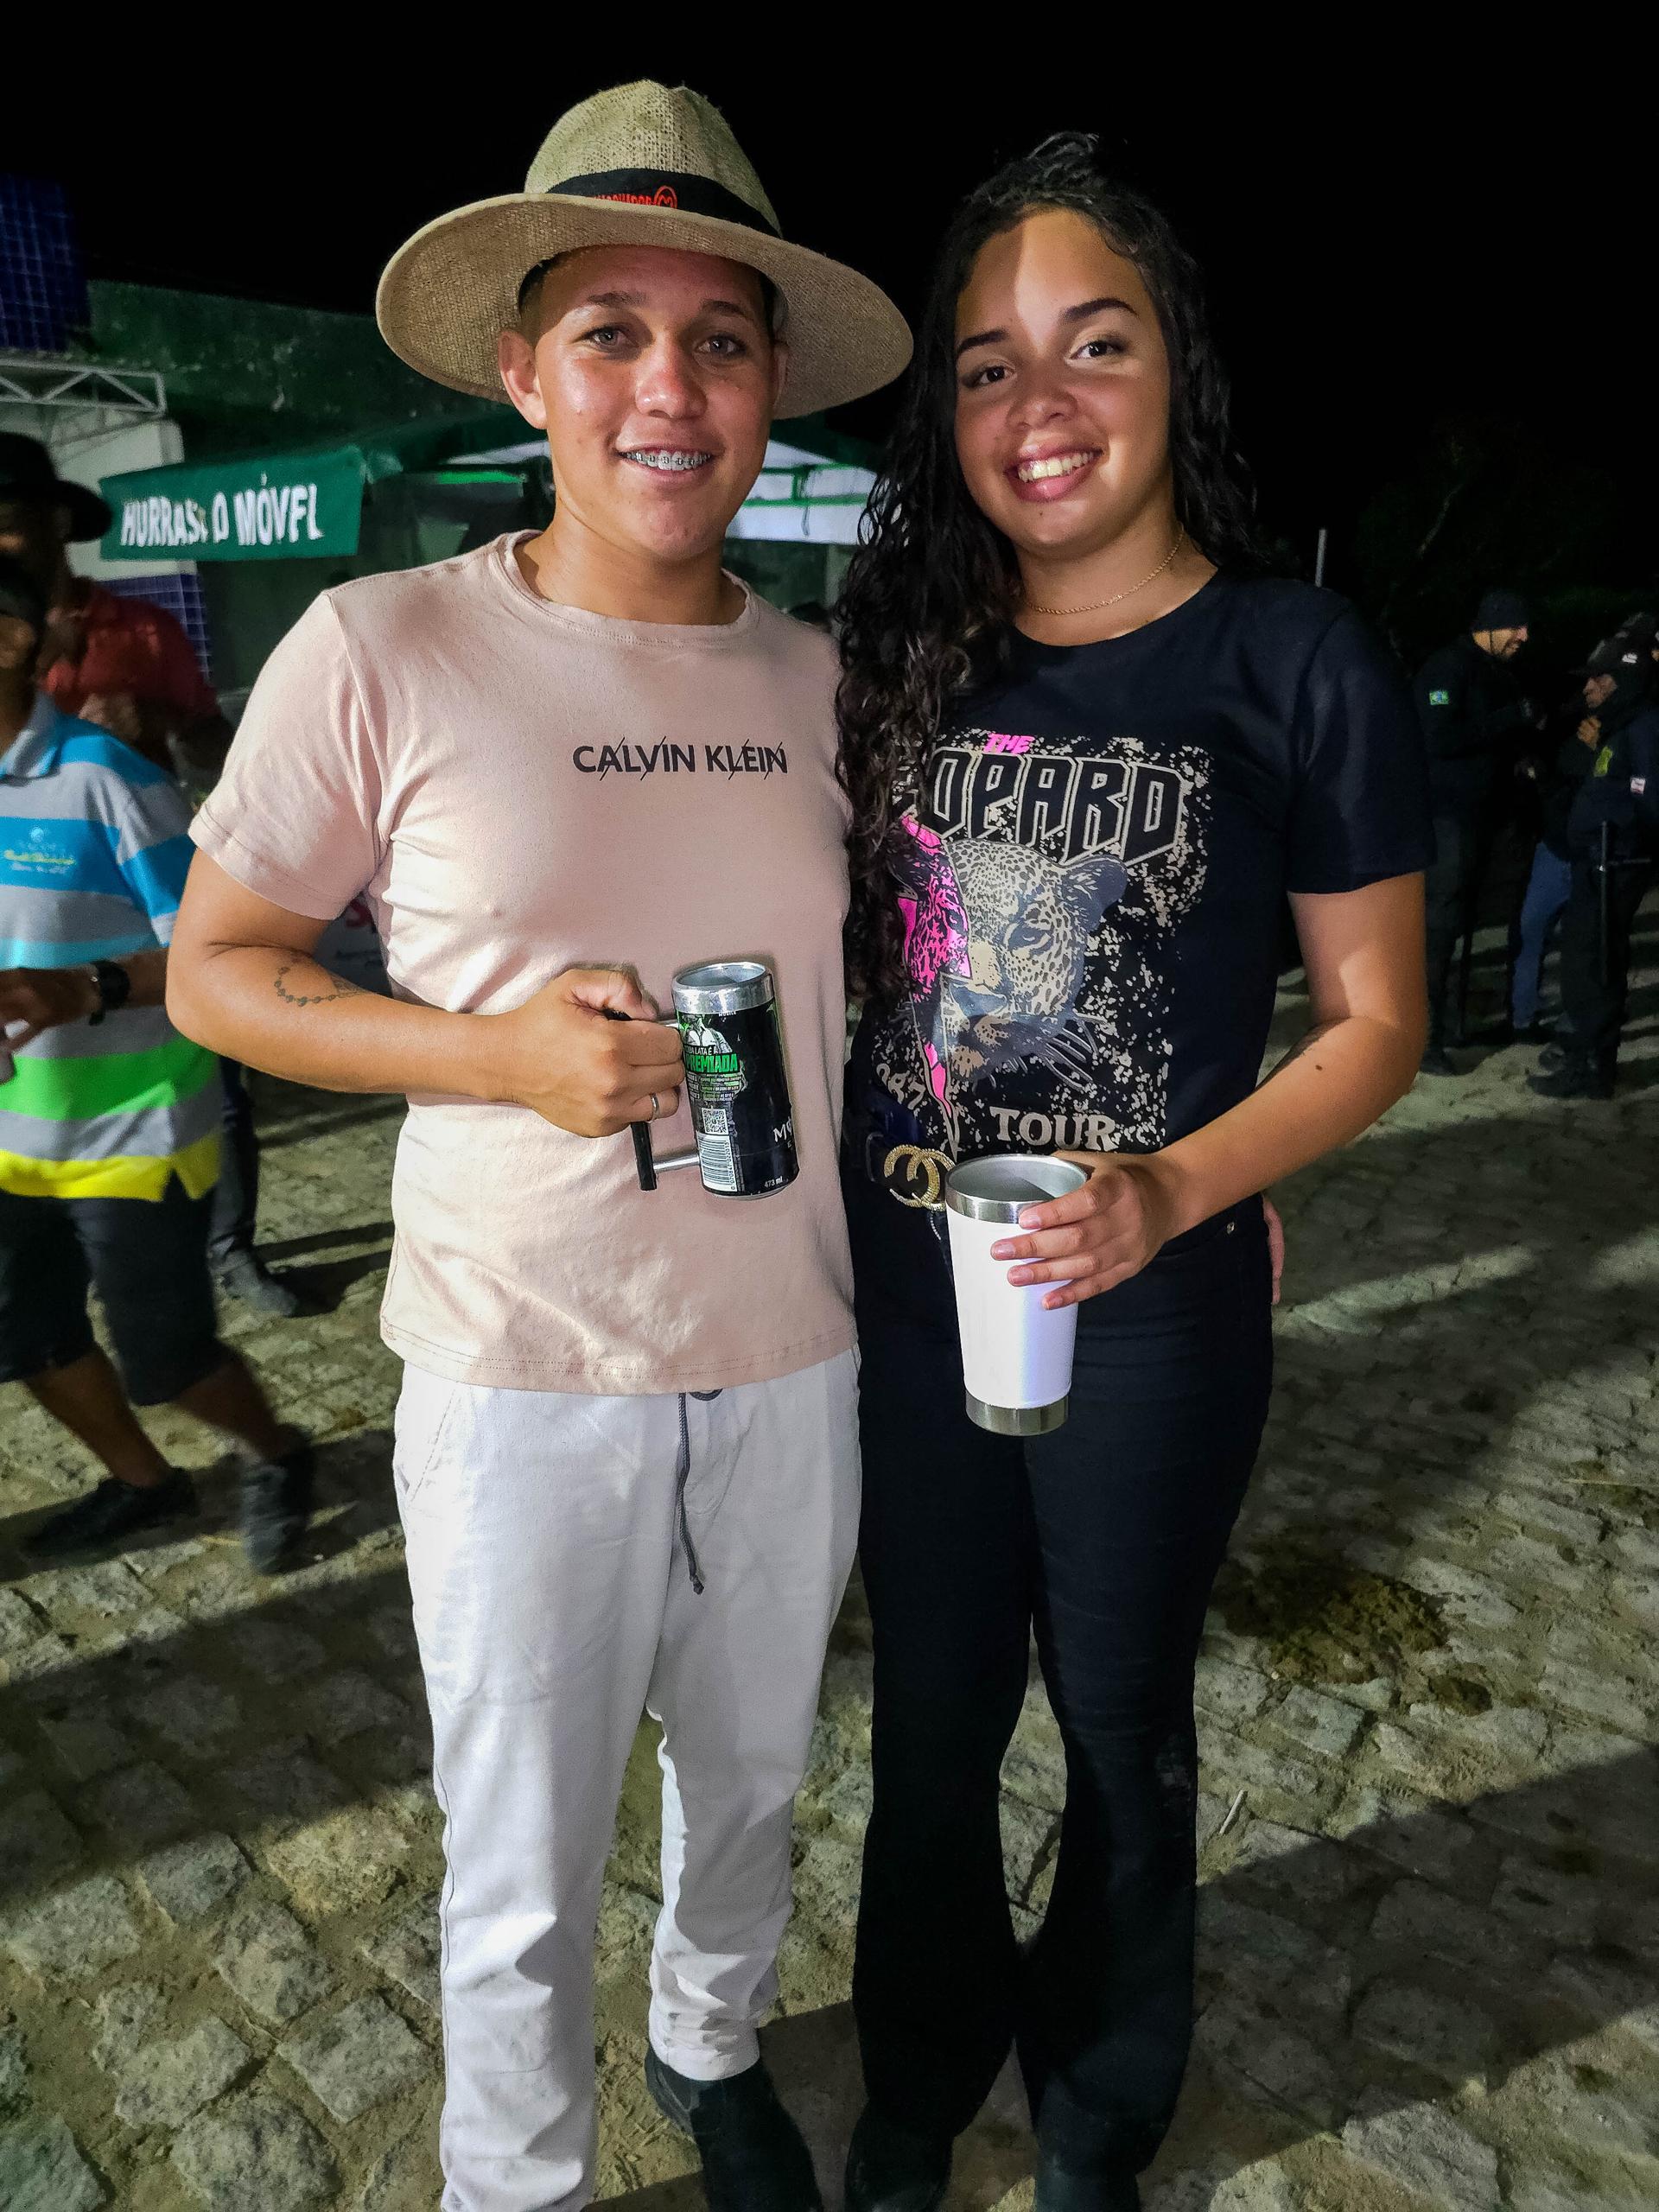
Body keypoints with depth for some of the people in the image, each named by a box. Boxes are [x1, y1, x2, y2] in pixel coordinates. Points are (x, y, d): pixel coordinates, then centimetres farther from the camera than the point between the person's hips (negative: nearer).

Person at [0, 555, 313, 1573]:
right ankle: (143, 1483, 41)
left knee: (163, 1358, 3)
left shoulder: (105, 778, -19)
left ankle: (278, 1455, 33)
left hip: (132, 1134, -7)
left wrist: (87, 991, -32)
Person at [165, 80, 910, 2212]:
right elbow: (214, 969, -4)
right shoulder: (384, 649, -10)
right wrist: (502, 1051, -20)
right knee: (524, 1876, 15)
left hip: (794, 1364, 4)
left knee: (749, 1782, 26)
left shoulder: (819, 675, 1)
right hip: (523, 1379, -3)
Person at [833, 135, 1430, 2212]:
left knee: (1119, 1732, 18)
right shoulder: (902, 654, 3)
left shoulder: (1297, 667, -9)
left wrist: (1175, 1193, -22)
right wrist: (820, 1216, 0)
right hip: (904, 1288, 4)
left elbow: (1373, 1023, -6)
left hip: (1145, 1310, -3)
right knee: (929, 1724, 20)